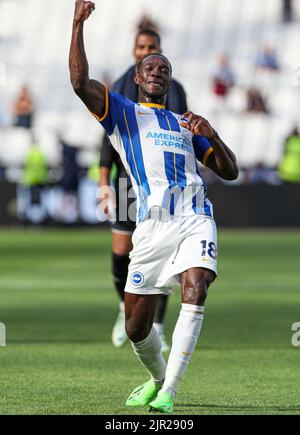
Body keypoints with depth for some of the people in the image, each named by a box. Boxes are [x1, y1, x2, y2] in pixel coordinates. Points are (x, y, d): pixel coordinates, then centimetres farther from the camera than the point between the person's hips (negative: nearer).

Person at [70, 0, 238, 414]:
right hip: (153, 225, -1)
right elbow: (81, 82, -2)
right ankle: (158, 377, 30)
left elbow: (230, 171, 22)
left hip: (196, 219, 1)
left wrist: (211, 134, 3)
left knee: (195, 292, -24)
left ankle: (168, 393, -23)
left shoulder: (186, 124, 25)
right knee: (137, 325, -1)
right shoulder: (122, 112, 16)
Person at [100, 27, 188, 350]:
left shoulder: (173, 90, 6)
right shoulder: (119, 89, 6)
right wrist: (104, 183, -2)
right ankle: (127, 308, 27)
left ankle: (157, 329, -1)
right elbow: (109, 138, 5)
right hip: (128, 182, 1)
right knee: (120, 253, -2)